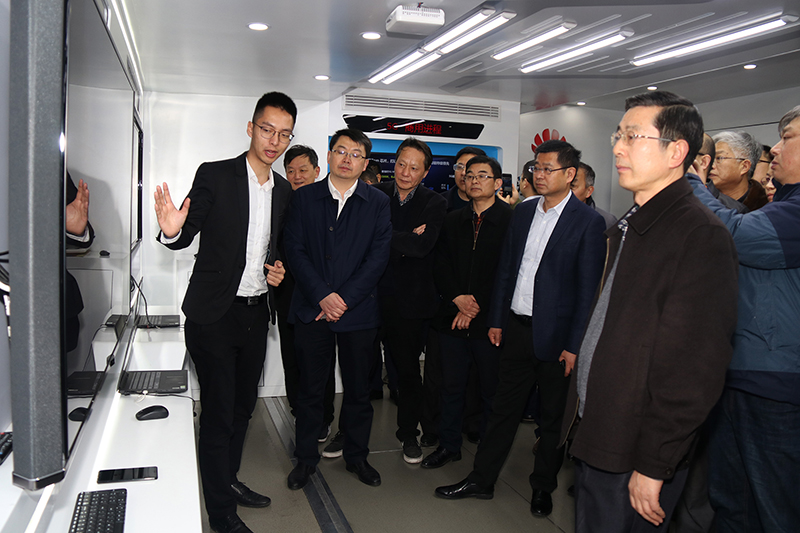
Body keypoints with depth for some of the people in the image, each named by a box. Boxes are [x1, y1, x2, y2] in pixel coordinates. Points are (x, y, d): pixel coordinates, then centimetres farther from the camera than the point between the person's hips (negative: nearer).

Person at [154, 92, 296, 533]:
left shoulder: (284, 190, 9)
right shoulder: (214, 175, -8)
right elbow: (187, 236, -8)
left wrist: (277, 267, 0)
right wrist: (172, 231, -30)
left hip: (256, 313, 6)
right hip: (215, 314, -5)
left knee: (243, 405, 18)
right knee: (218, 413, 2)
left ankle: (228, 480, 40)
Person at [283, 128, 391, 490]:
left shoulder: (378, 203, 3)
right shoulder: (304, 197, 4)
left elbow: (377, 258, -4)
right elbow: (295, 250, -2)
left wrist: (343, 299, -11)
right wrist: (322, 296, -12)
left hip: (358, 311, 0)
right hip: (311, 310, 0)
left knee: (358, 389, 11)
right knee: (310, 388, 8)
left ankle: (356, 455, 30)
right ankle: (306, 458, 26)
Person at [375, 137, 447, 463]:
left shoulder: (434, 204, -2)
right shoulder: (375, 195, 5)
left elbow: (422, 245, -17)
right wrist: (404, 242, -16)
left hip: (411, 299, -1)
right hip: (373, 295, 2)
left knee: (407, 367, 10)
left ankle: (409, 433, 29)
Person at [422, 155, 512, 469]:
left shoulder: (510, 221, -4)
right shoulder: (452, 221, 12)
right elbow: (441, 266, 9)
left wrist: (477, 306, -11)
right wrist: (457, 298, -7)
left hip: (489, 319, -4)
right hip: (452, 318, 4)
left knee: (491, 390, 7)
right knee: (452, 387, 12)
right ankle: (449, 445, 27)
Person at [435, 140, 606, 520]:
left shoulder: (588, 222, -10)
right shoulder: (523, 212, 7)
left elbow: (588, 288, -11)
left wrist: (575, 344, -12)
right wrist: (496, 319, 8)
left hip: (556, 335, -4)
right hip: (517, 328, 5)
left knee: (554, 416, 13)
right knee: (504, 407, 14)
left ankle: (543, 486, 32)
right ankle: (481, 480, 27)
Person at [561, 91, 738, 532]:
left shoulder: (701, 236, -18)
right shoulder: (629, 227, 11)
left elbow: (692, 371, -21)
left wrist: (653, 466, -18)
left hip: (634, 458, -8)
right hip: (592, 432, 8)